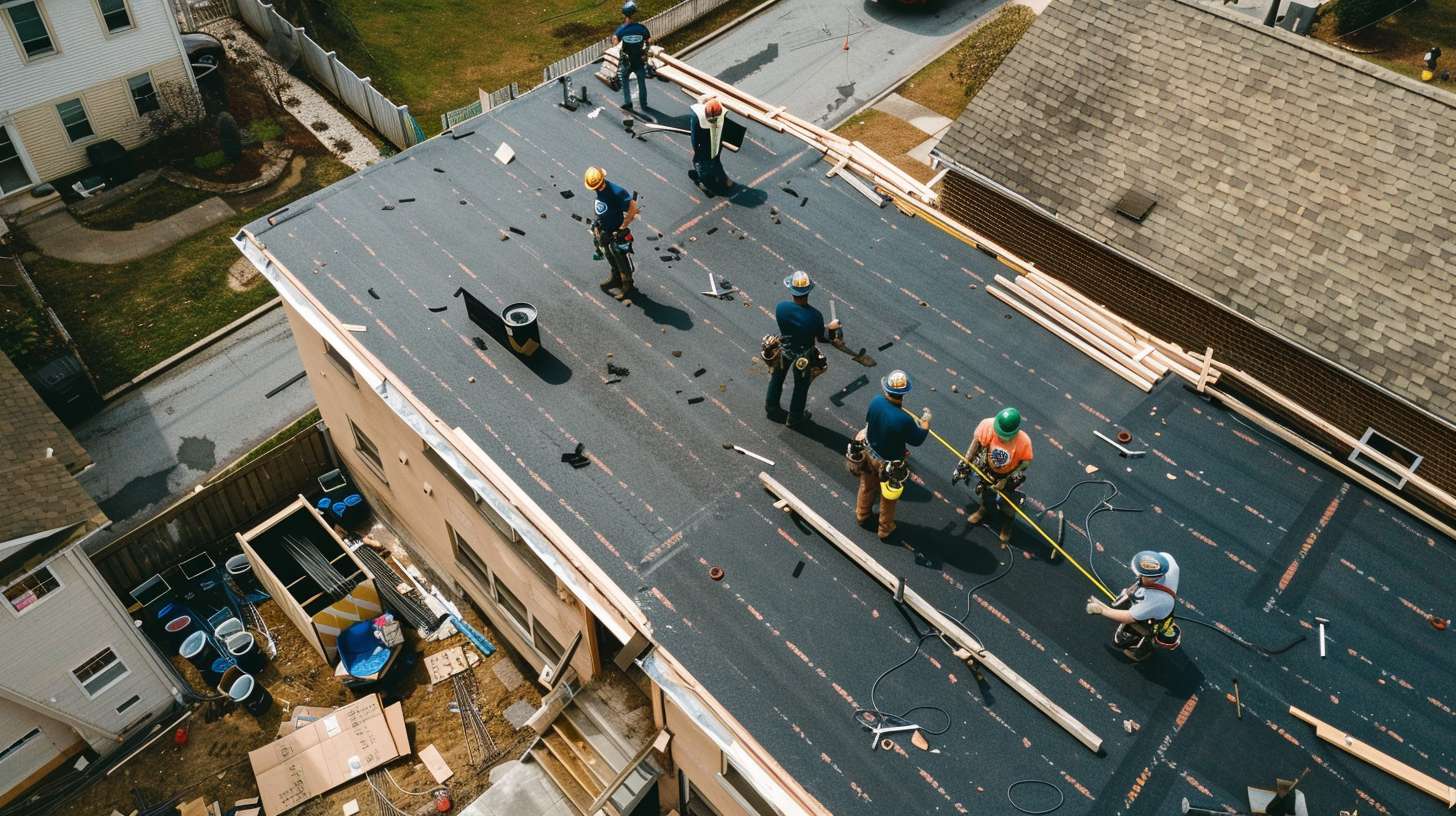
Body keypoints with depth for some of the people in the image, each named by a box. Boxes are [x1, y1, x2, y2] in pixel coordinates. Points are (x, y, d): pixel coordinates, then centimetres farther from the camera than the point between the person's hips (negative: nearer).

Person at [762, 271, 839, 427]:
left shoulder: (781, 307, -26)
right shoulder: (815, 316, -33)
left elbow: (783, 326, -5)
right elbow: (821, 338, -16)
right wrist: (830, 327, 6)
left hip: (783, 351, 2)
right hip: (804, 356, -2)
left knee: (777, 378, 29)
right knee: (801, 386, 23)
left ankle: (772, 408, 52)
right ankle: (794, 418, 42)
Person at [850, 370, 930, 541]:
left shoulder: (876, 402, -25)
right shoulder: (904, 420, -38)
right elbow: (917, 440, -18)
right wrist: (926, 421, -1)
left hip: (869, 452, 4)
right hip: (889, 464, -4)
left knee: (867, 487, 31)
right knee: (888, 497, 23)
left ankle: (862, 516, 55)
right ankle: (885, 530, 44)